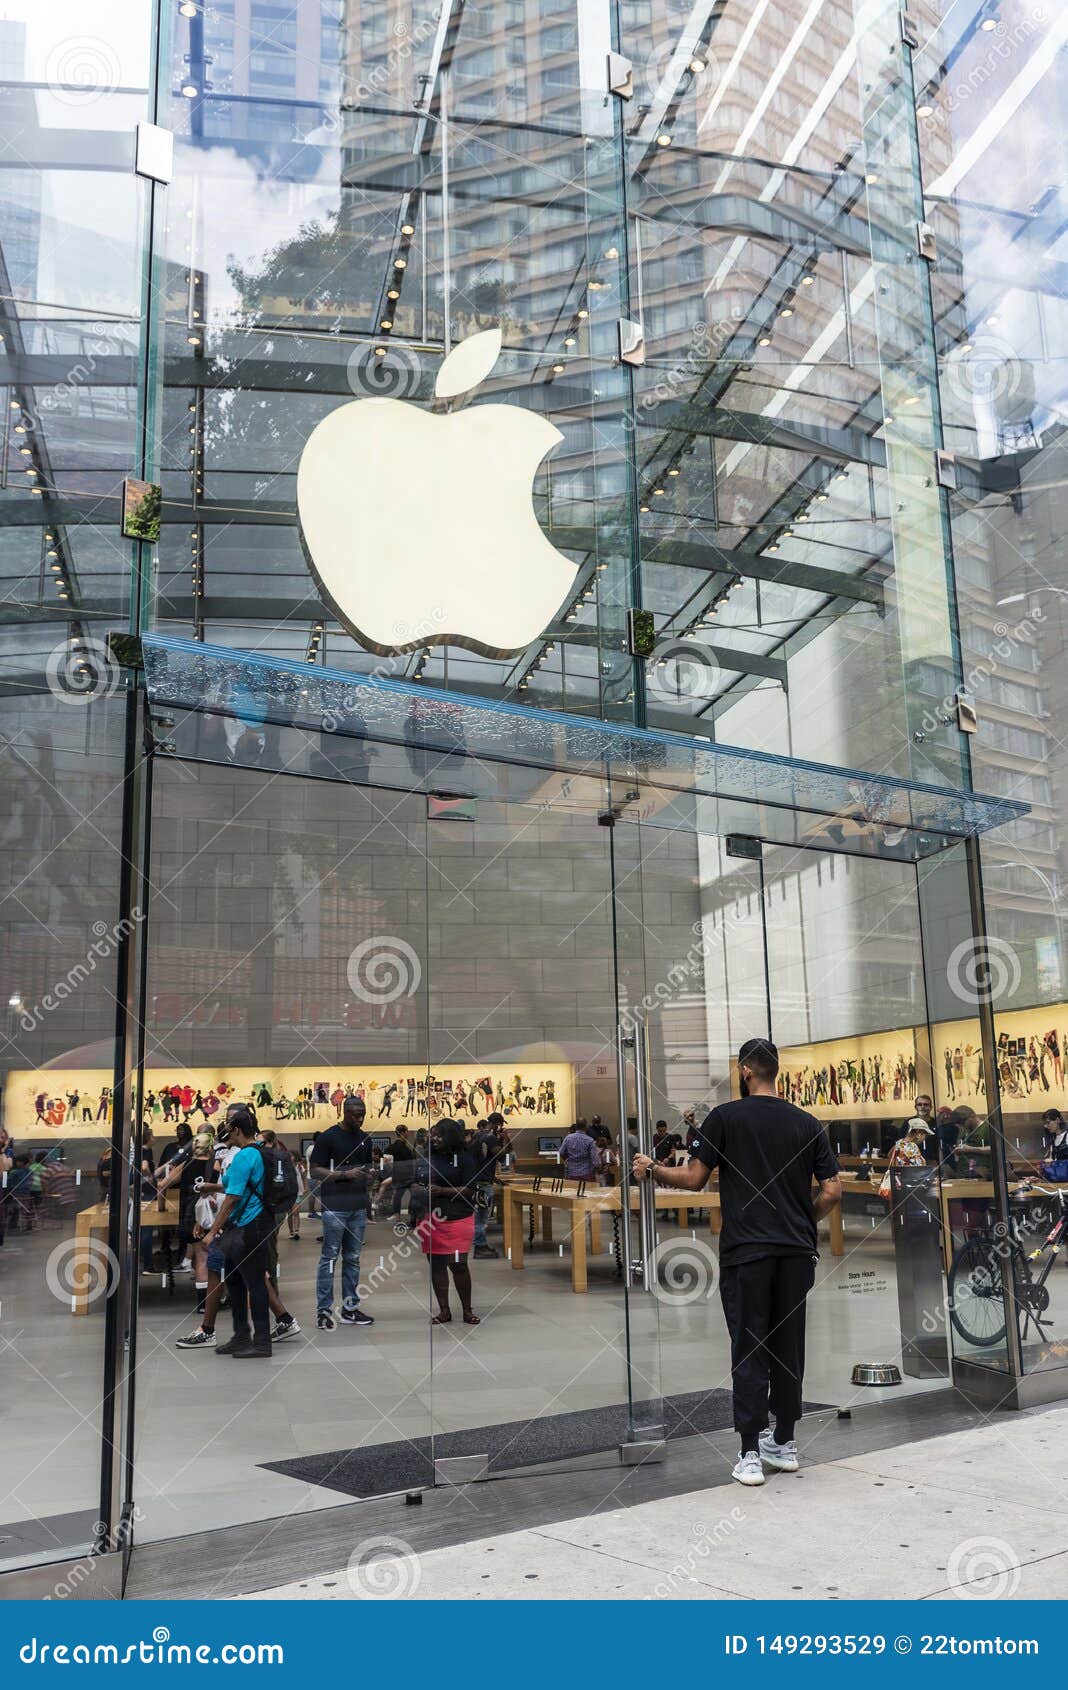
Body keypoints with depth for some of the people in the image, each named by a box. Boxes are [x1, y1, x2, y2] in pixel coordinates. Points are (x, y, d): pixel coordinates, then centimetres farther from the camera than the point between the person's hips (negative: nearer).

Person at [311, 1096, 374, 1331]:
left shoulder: (365, 1139, 12)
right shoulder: (328, 1137, -7)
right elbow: (315, 1171, -9)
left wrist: (371, 1172, 0)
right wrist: (345, 1174, -20)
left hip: (358, 1206, 6)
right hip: (335, 1207, -6)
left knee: (353, 1258, 10)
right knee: (330, 1257, -3)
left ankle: (350, 1308, 16)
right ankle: (323, 1310, 2)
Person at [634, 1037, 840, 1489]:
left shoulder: (726, 1117, -4)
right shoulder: (806, 1123, 6)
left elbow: (694, 1179, -2)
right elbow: (832, 1190, 3)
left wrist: (652, 1170, 15)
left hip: (746, 1251, -3)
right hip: (796, 1251, 4)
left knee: (749, 1350, 1)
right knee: (788, 1345, 13)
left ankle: (751, 1455, 0)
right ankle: (785, 1445, 22)